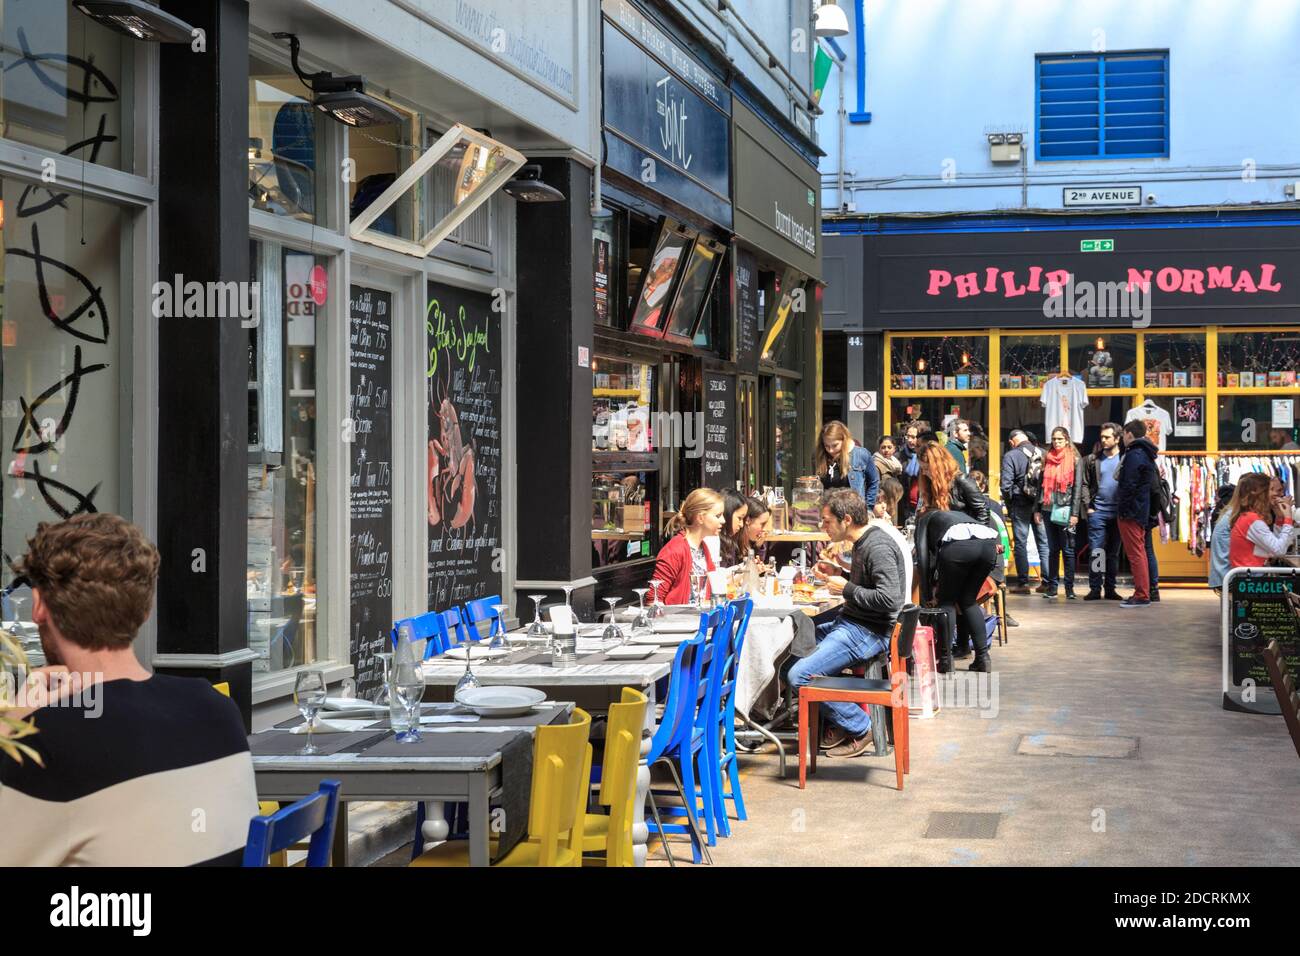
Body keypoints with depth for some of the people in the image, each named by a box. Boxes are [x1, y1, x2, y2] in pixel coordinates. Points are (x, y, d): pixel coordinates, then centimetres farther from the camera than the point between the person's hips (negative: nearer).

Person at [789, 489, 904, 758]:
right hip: (850, 622, 11)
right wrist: (839, 574, 11)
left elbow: (889, 599, -27)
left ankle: (859, 728, -3)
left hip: (868, 632, -11)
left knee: (799, 675, -19)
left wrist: (846, 589, -17)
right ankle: (831, 722, 16)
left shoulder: (878, 548, -19)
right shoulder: (863, 543, 13)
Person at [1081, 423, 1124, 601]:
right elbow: (1085, 484, 5)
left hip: (1117, 513, 0)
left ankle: (1110, 589, 15)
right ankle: (1095, 589, 2)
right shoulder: (1092, 459, 5)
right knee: (1095, 551, -2)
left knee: (1114, 553, 8)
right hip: (1097, 512, 0)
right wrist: (1088, 506, -4)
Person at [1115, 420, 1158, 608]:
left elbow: (1129, 486, -20)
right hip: (1141, 512, 10)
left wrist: (1123, 511, -17)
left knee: (1135, 554, -8)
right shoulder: (1145, 454, 16)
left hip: (1130, 512, -10)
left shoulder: (1134, 455, -15)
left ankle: (1141, 595, -8)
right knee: (1139, 552, 15)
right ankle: (1142, 593, 20)